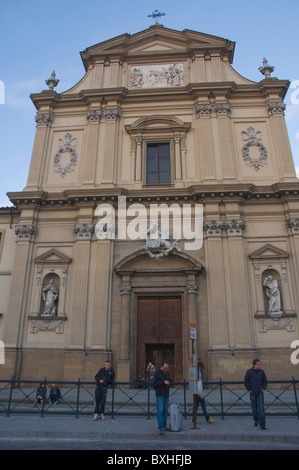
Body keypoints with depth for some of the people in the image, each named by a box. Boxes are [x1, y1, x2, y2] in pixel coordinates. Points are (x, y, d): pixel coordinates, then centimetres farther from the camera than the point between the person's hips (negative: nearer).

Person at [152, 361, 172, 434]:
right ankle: (160, 428, -9)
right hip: (159, 395, -6)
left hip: (166, 395, 6)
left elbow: (170, 381, 20)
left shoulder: (167, 373, 9)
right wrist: (163, 382, -21)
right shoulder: (157, 373, -10)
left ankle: (164, 426, 20)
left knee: (165, 410, 10)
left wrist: (169, 383, -3)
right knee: (160, 411, -10)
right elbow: (154, 384, -14)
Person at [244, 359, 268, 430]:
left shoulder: (261, 371, -3)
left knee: (261, 408, -7)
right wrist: (249, 389, -5)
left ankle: (262, 425, -3)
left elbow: (265, 381, 10)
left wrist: (263, 388, 1)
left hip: (260, 393, 1)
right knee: (254, 408, 10)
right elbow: (246, 381, -2)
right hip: (253, 393, -1)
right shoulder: (249, 372, -9)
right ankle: (256, 420, 34)